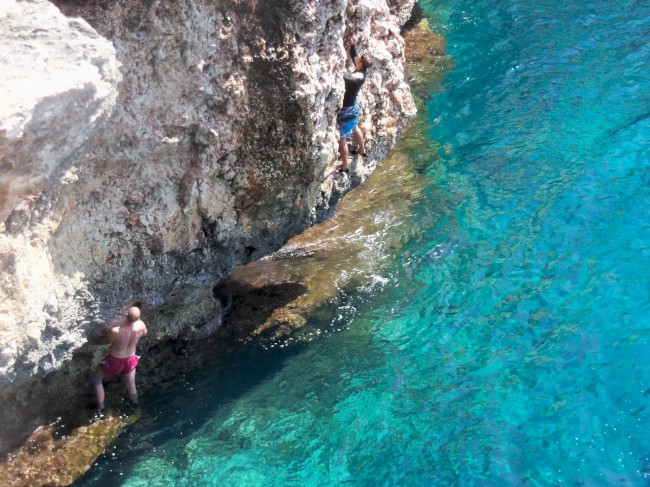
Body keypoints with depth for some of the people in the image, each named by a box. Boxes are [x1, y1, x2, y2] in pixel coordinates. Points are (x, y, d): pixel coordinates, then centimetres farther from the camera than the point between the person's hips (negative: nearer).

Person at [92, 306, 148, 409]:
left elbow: (107, 340, -12)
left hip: (115, 361, -3)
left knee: (97, 378, 23)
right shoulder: (141, 326, -25)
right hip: (130, 359, 3)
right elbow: (144, 333, 1)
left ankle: (100, 408, 31)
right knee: (131, 384, 27)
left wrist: (95, 342, 9)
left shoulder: (115, 331, -36)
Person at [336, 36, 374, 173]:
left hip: (346, 110, -10)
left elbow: (346, 77, -54)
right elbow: (353, 56, 11)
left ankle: (344, 166, 11)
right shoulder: (360, 71, -5)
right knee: (354, 128, 34)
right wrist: (353, 45, -2)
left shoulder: (358, 77, -31)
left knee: (342, 137, 2)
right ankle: (362, 150, 56)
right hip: (353, 106, 10)